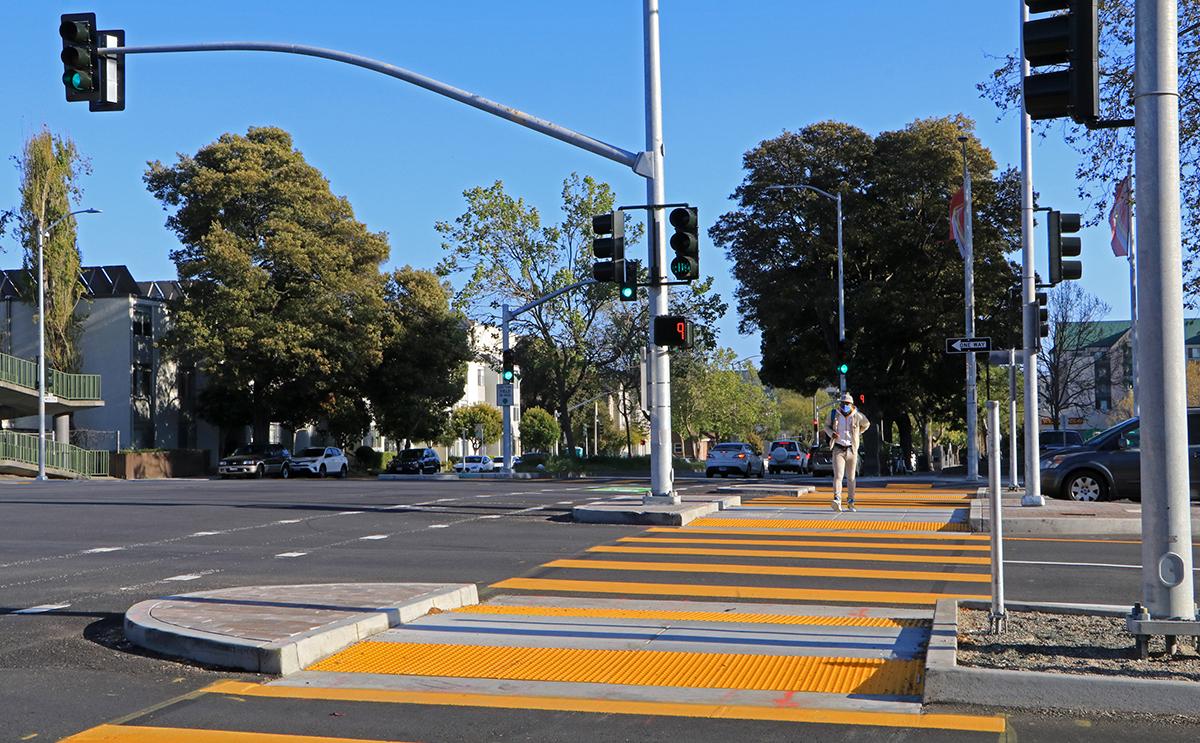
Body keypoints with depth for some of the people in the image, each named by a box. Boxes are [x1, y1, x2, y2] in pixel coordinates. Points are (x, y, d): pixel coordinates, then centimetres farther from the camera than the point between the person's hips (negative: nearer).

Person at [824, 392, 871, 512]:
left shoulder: (857, 416, 0)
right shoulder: (834, 414, 0)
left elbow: (866, 424, 20)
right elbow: (827, 426, 14)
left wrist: (857, 434, 11)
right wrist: (831, 434, -6)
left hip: (852, 450, 1)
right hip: (838, 449, -1)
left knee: (851, 477, 10)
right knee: (838, 475, -16)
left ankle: (851, 502, 21)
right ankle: (837, 500, -26)